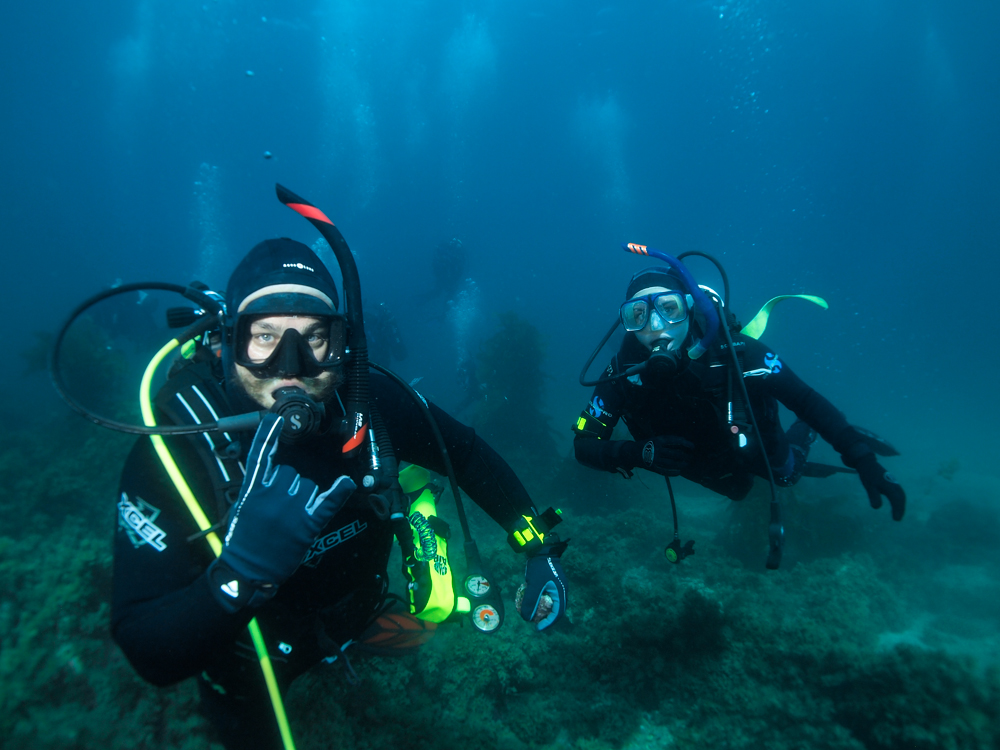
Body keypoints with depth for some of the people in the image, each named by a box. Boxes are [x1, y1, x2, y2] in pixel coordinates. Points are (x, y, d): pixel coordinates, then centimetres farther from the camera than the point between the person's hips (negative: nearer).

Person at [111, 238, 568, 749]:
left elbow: (464, 452, -11)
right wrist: (238, 573, -55)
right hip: (245, 662, -2)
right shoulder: (171, 454, -35)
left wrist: (539, 544, -16)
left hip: (352, 614, 3)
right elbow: (151, 657, -36)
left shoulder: (367, 402, -28)